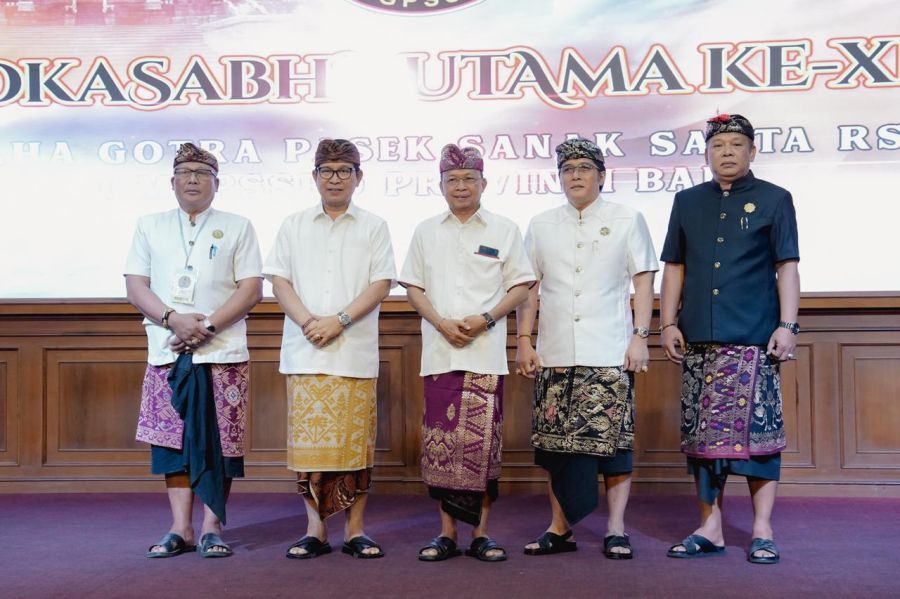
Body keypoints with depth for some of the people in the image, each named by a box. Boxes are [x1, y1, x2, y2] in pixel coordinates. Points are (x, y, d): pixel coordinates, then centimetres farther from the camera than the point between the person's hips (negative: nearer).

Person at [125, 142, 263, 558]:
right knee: (173, 437, 2)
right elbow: (135, 287, 6)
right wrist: (173, 319, -12)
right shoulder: (150, 227, 14)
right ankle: (180, 528, 9)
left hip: (223, 353, -2)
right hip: (167, 352, 2)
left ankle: (212, 528, 6)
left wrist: (208, 327, -12)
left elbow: (251, 290, 0)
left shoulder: (237, 227, 9)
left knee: (219, 441, -2)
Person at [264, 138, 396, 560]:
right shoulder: (294, 226, 14)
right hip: (304, 352, 1)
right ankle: (315, 529, 9)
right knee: (308, 441, 0)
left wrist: (340, 320, -12)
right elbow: (279, 281, 7)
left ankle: (355, 529, 10)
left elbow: (381, 284, 1)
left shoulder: (373, 227, 10)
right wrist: (308, 321, -10)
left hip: (355, 352, -1)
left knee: (355, 441, -1)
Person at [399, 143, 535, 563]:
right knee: (440, 440, 1)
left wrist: (486, 318, -10)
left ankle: (481, 532, 8)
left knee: (482, 440, -3)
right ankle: (447, 532, 10)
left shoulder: (504, 230, 8)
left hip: (486, 352, -2)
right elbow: (413, 287, 11)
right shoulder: (426, 232, 14)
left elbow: (520, 287, 6)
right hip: (440, 352, 2)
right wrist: (441, 323, -6)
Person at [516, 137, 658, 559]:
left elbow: (643, 280, 4)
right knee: (556, 442, 4)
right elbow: (529, 287, 12)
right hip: (555, 355, 3)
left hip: (610, 354, -2)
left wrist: (640, 337, -4)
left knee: (614, 439, -4)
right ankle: (559, 528, 16)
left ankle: (616, 529, 7)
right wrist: (524, 341, 5)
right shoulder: (541, 225, 12)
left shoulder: (627, 220, 7)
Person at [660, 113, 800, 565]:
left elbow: (786, 267, 3)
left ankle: (762, 530, 6)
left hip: (754, 340, -3)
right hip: (698, 341, 3)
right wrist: (668, 323, 7)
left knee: (758, 430, -4)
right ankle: (710, 528, 14)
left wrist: (788, 325, -6)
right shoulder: (688, 202, 15)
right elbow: (674, 268, 15)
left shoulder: (774, 199, 7)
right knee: (701, 434, 5)